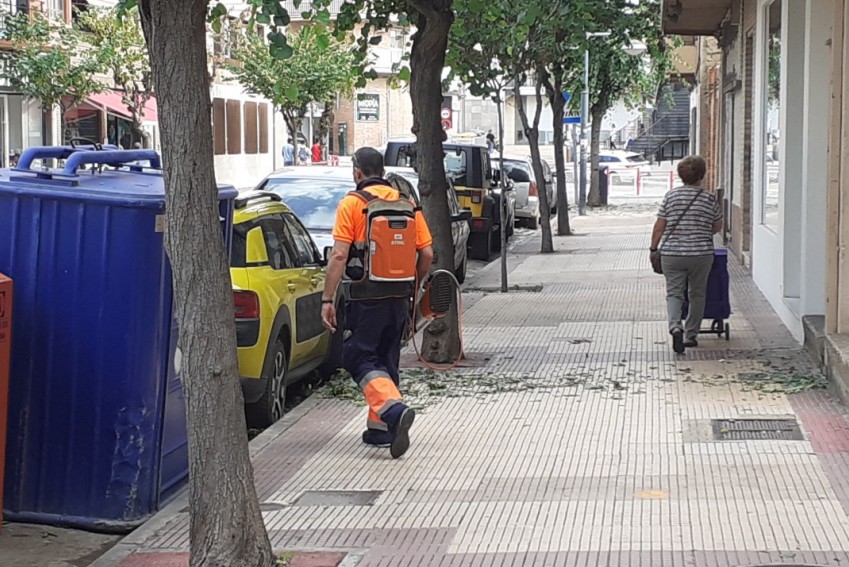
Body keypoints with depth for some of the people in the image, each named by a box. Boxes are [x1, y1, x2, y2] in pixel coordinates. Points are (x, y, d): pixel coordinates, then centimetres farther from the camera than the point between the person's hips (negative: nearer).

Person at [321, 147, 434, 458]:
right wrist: (413, 285, 22)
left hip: (367, 295, -6)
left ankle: (393, 408, -23)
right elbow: (427, 252, 7)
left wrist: (327, 299, -11)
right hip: (399, 296, 6)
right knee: (386, 360, 16)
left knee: (359, 358, -1)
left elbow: (339, 255, -14)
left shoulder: (352, 203, -7)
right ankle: (380, 427, 19)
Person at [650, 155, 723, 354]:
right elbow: (717, 227, 9)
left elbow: (659, 227, -2)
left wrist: (654, 248, 10)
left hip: (671, 254, 0)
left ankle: (675, 327, -18)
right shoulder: (709, 198, -3)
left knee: (674, 293, 6)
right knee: (697, 294, 14)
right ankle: (690, 335, 19)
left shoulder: (671, 196, -3)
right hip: (701, 254, 0)